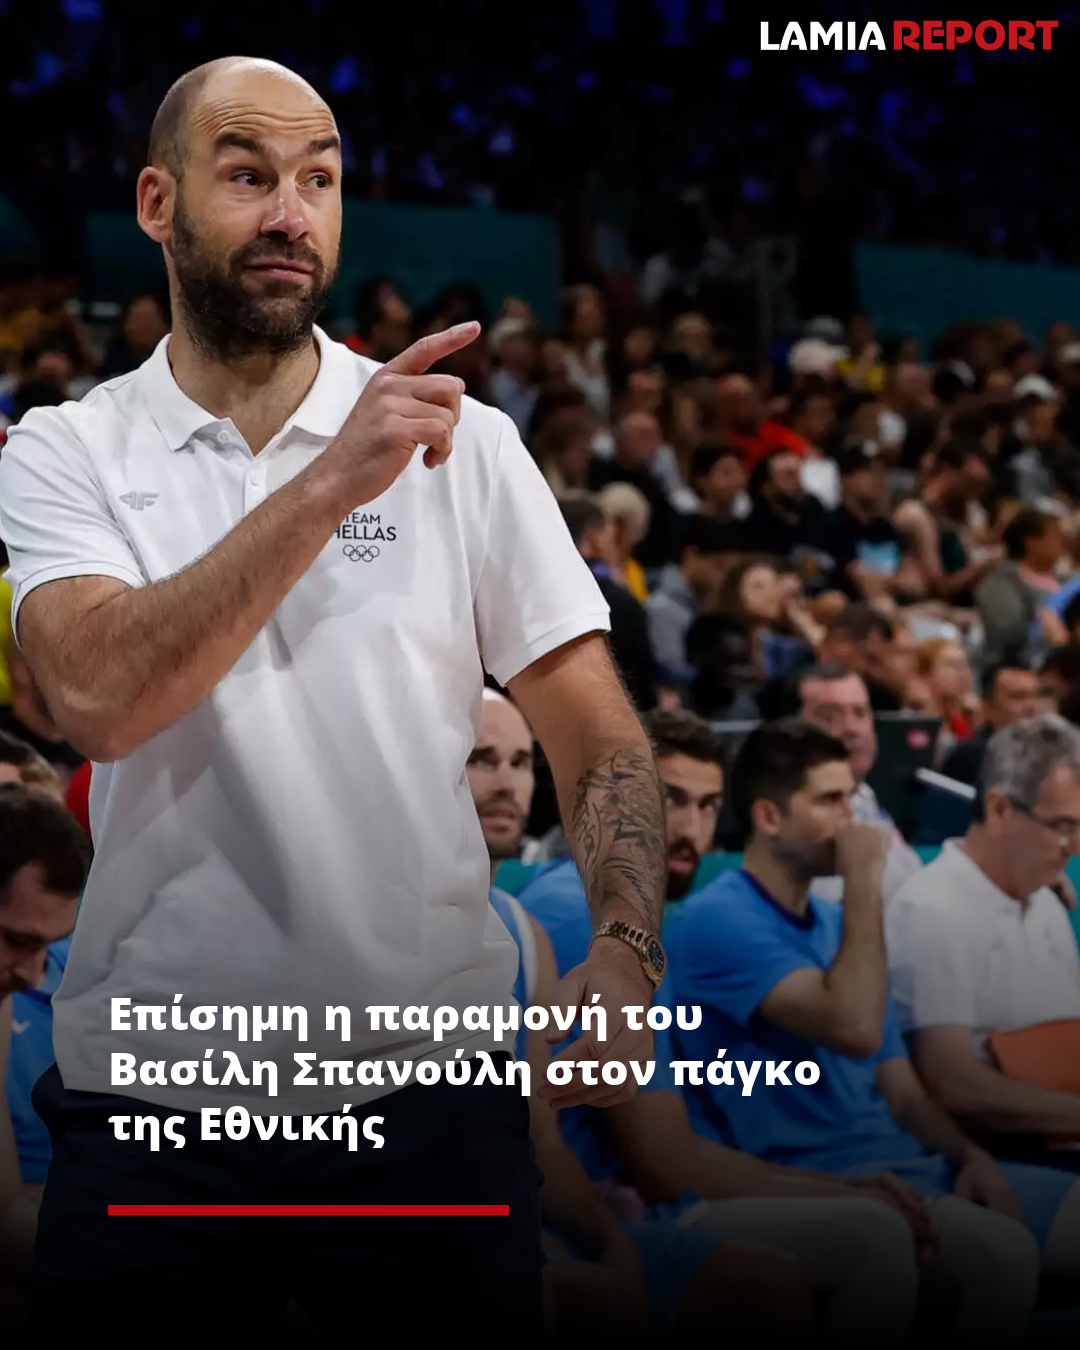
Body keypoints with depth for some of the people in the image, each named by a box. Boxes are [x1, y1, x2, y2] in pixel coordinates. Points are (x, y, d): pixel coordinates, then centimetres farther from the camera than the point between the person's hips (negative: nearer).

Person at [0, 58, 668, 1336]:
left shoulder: (463, 443, 3)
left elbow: (595, 736, 3)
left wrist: (624, 943, -16)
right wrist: (330, 483, -24)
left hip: (431, 1093, 1)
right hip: (149, 1104, -1)